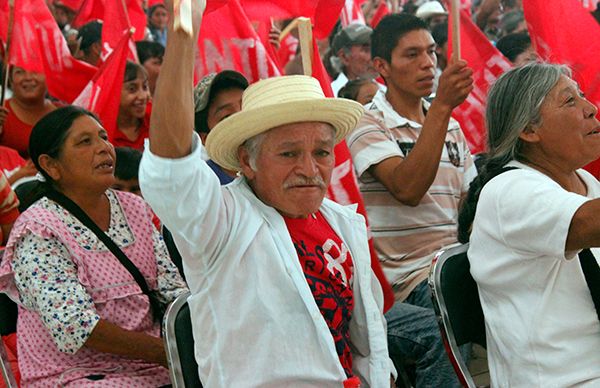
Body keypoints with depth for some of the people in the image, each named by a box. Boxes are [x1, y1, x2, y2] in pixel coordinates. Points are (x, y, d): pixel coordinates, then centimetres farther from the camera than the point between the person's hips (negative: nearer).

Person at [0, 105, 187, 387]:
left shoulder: (134, 209, 12)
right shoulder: (38, 231, -9)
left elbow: (173, 286, 7)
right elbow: (75, 327, -18)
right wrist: (169, 352, -20)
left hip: (148, 364, 6)